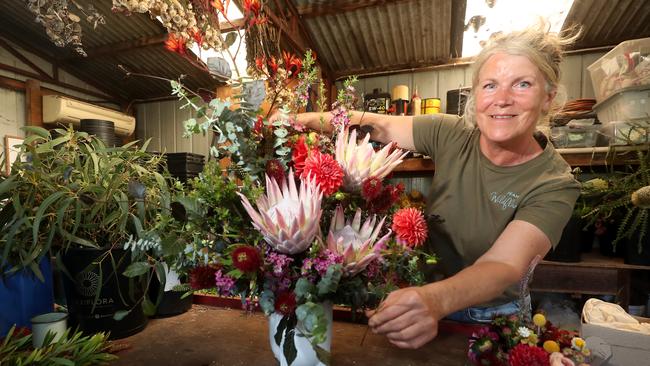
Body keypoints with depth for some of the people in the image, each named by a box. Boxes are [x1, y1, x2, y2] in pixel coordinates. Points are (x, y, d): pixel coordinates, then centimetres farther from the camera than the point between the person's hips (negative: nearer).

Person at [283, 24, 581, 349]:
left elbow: (504, 265, -36)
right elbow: (379, 125, -13)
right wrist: (307, 119, -26)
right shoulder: (452, 135, -17)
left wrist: (436, 300, -56)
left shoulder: (555, 186, -24)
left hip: (492, 315, -2)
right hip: (428, 293, 3)